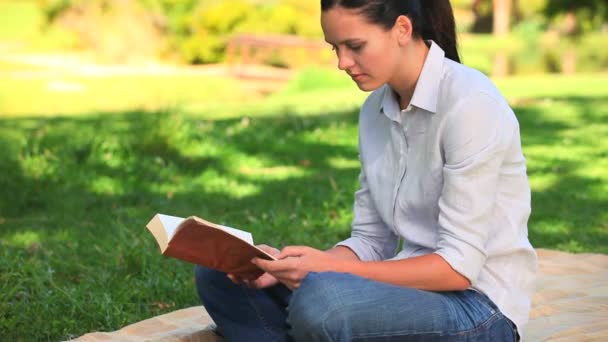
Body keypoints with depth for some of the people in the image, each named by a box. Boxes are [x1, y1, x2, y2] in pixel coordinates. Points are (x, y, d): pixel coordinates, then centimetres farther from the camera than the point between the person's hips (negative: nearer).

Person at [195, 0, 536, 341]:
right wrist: (287, 265, -9)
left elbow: (458, 267, -20)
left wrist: (330, 268, -23)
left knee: (319, 300, -36)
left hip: (478, 305, -8)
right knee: (219, 276, 0)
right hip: (414, 287, 8)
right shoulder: (376, 109, 7)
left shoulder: (470, 103, -17)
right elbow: (370, 240, 9)